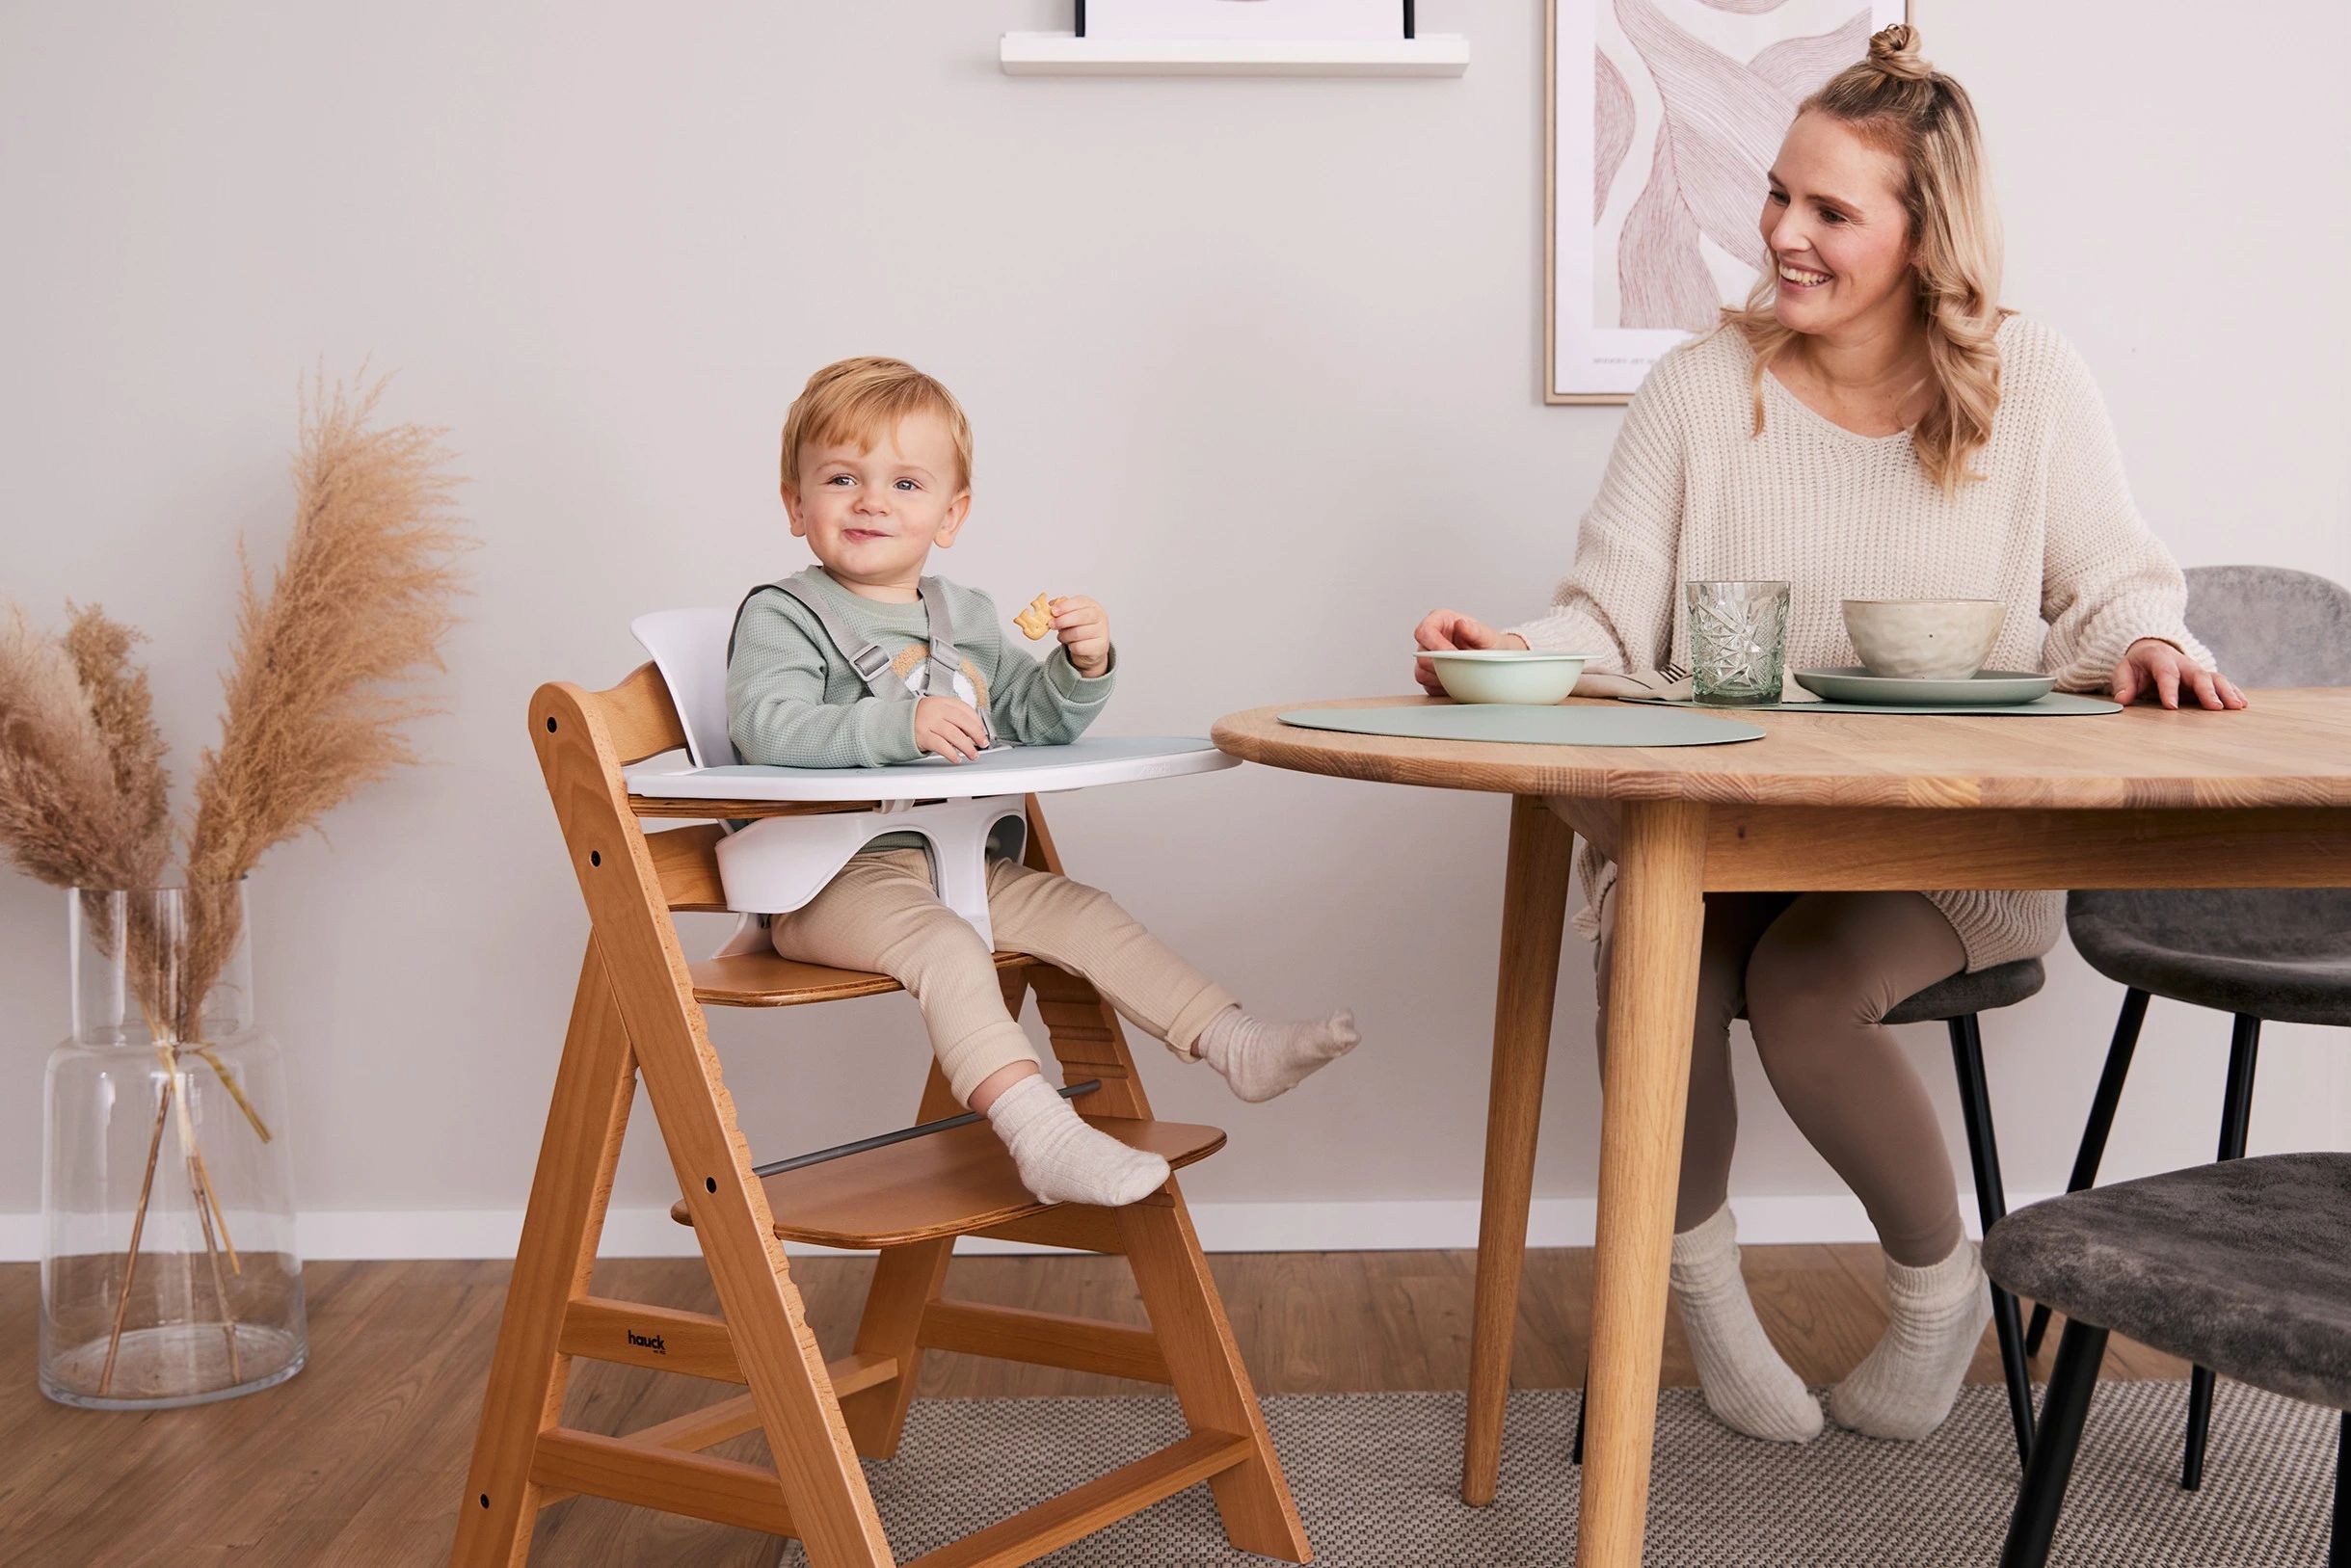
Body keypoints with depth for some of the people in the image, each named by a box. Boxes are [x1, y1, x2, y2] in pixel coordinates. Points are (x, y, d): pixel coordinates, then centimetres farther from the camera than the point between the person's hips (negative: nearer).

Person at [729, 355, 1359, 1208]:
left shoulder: (967, 615, 16)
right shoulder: (782, 615, -4)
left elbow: (1036, 721, 19)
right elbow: (766, 728, -22)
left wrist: (1082, 667, -3)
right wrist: (902, 727, -34)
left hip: (967, 860, 7)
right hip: (838, 873, -7)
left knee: (1080, 911, -4)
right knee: (939, 941, -31)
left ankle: (1237, 1045, 0)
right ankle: (1040, 1133, -41)